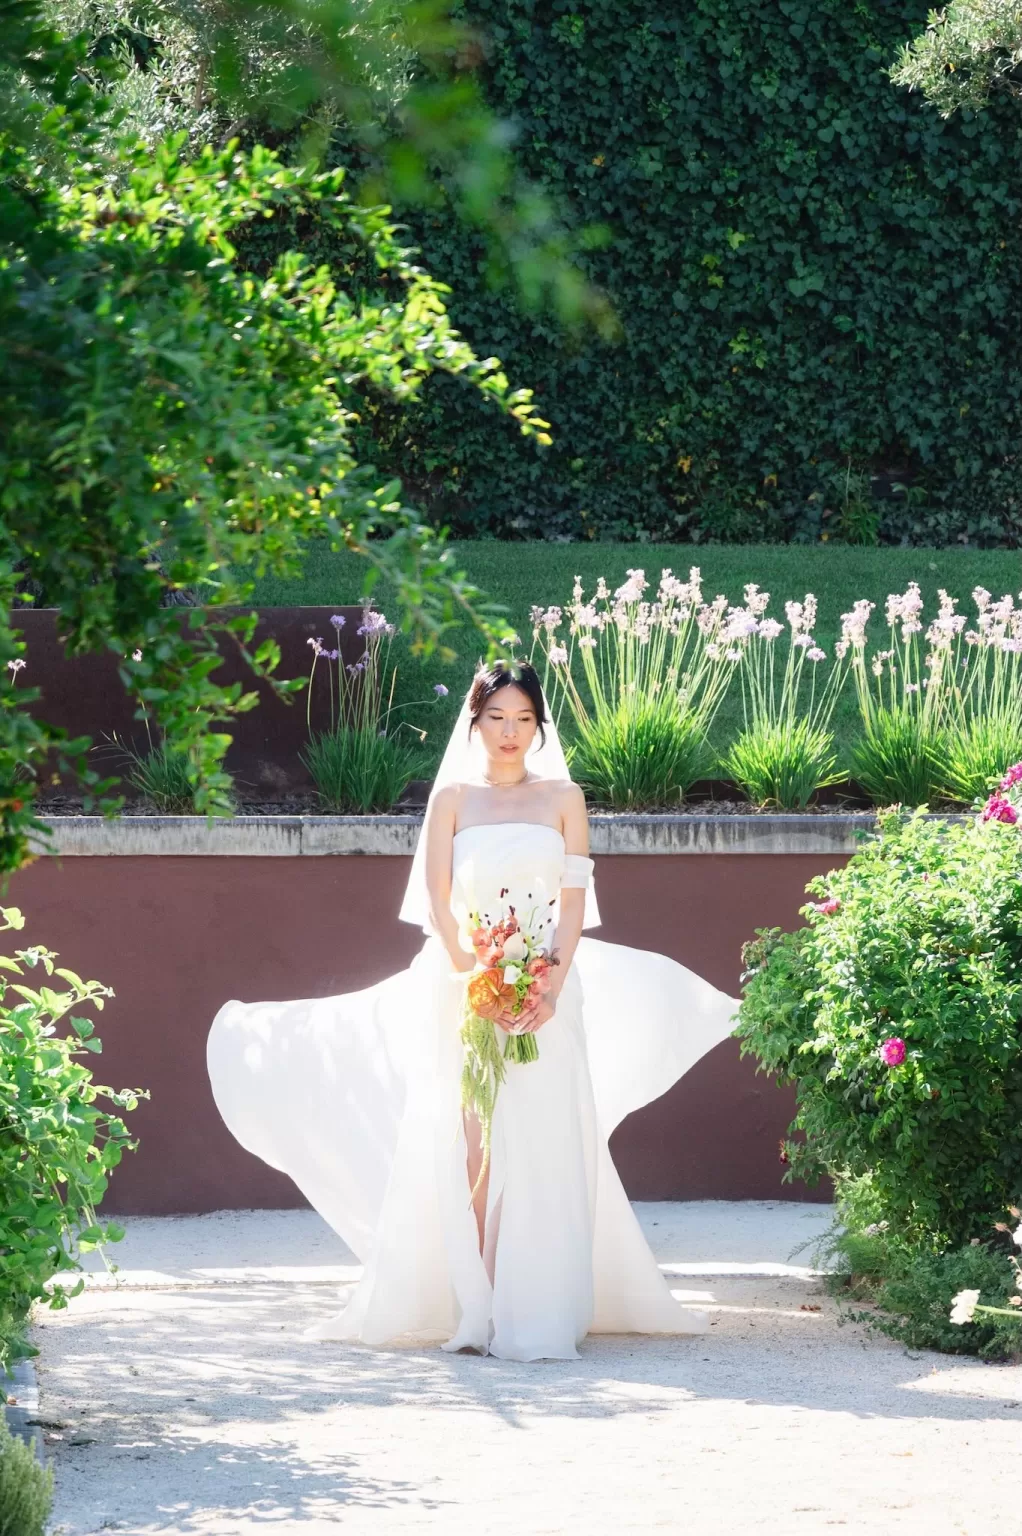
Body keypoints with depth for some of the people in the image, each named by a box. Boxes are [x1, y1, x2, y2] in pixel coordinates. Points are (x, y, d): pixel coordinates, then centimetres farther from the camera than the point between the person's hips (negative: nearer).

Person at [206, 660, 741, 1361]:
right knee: (470, 1149, -4)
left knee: (544, 1147, -4)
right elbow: (438, 903, 0)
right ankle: (476, 1311, -3)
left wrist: (552, 986, -11)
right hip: (465, 984, 0)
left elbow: (575, 901, 3)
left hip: (547, 989, 1)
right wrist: (478, 984, -13)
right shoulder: (452, 797, 6)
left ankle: (539, 1312, -2)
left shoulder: (563, 797, 8)